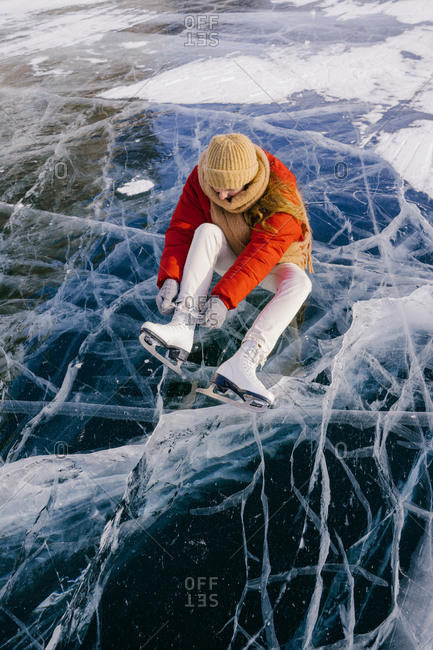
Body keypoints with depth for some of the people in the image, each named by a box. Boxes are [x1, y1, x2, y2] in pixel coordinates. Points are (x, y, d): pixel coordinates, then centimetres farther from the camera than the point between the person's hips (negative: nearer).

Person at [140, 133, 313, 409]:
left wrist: (223, 297, -45)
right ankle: (183, 328, -40)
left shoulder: (280, 197, -30)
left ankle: (242, 364, -49)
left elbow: (261, 254, -36)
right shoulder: (200, 179, -18)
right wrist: (170, 278, -33)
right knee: (207, 231, -29)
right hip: (228, 258, 3)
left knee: (300, 283, -35)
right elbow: (181, 229, -18)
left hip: (271, 265, -2)